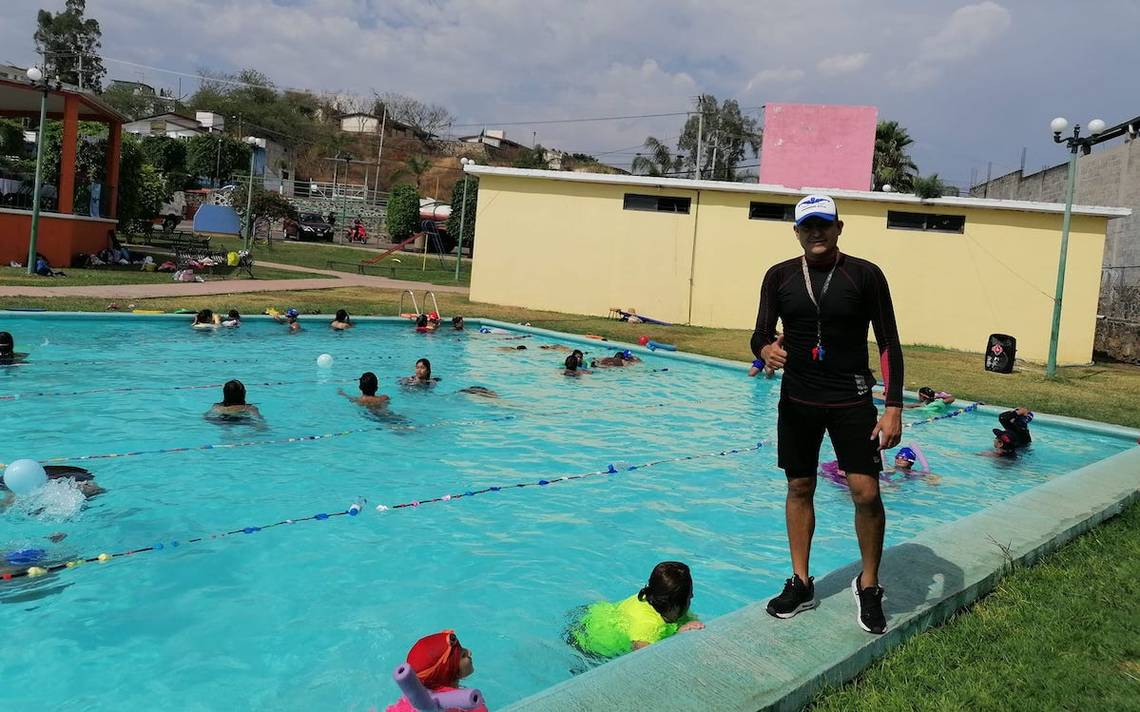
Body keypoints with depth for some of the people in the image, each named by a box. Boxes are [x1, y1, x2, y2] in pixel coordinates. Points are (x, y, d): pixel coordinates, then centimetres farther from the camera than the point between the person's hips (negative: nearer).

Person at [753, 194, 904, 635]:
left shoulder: (865, 276, -4)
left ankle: (868, 586, 15)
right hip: (797, 399, 3)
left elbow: (889, 345, -2)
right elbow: (760, 336, 1)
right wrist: (766, 350, -24)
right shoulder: (780, 277, 2)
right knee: (799, 488, 9)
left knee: (866, 493, -7)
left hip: (851, 401, -2)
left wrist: (893, 407, -9)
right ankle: (801, 584, 23)